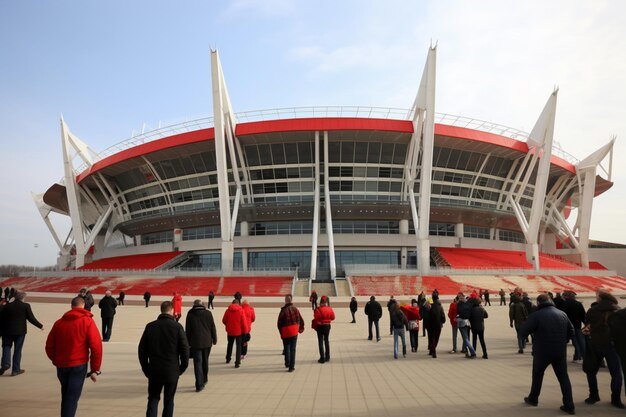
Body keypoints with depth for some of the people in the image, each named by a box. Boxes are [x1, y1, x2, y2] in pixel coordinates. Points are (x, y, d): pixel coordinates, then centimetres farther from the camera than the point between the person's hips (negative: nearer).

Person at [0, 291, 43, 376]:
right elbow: (31, 318, -7)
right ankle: (16, 370, 10)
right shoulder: (26, 306, -6)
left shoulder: (7, 306, 1)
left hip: (7, 331, 1)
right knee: (17, 350, 7)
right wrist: (40, 326, 5)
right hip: (20, 331, -1)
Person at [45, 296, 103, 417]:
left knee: (66, 394, 23)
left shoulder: (59, 322, 8)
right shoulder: (87, 321, -8)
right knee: (72, 397, 1)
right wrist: (95, 369, -7)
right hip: (78, 366, -5)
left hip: (61, 365, 5)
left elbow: (49, 346, 12)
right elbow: (96, 347, -14)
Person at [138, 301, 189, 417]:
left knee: (153, 399, 12)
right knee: (168, 400, 12)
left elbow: (141, 349, 3)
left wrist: (146, 368, 11)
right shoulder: (177, 327, -9)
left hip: (154, 371, 2)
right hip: (172, 371, -2)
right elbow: (185, 349, -9)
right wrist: (182, 367, 4)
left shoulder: (150, 326, 0)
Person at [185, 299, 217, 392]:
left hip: (195, 342, -2)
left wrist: (188, 342, 10)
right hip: (207, 342, 2)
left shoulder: (190, 314, -2)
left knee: (197, 362, -1)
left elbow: (187, 330, 2)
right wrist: (214, 339, 13)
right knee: (205, 361, 18)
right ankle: (204, 380, 32)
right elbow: (213, 327, 3)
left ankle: (199, 385, -6)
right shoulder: (208, 313, 0)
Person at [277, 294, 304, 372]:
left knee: (287, 348, 15)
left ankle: (287, 363, 25)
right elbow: (301, 320, 9)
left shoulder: (283, 310, -13)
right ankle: (291, 367, 3)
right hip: (294, 332, 2)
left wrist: (281, 332, 7)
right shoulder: (296, 309, 0)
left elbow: (279, 323, -8)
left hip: (286, 333, -2)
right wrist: (301, 328, 26)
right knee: (293, 349, 6)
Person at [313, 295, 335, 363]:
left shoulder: (318, 309, -19)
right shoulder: (329, 309, -4)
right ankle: (327, 357, 23)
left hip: (320, 326, -4)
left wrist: (315, 326, -1)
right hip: (327, 326, 4)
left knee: (321, 342, 3)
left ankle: (322, 358, 2)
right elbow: (333, 317, 4)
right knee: (326, 341, 17)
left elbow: (316, 319, -19)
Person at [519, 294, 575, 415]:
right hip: (560, 352, 3)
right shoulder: (562, 314, 4)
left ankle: (533, 399, 30)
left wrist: (521, 335, 6)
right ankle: (569, 406, 7)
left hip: (542, 351, -3)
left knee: (537, 375, 16)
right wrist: (561, 341, 15)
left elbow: (522, 332, -15)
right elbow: (571, 332, 9)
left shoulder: (536, 315, -13)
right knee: (563, 377, 12)